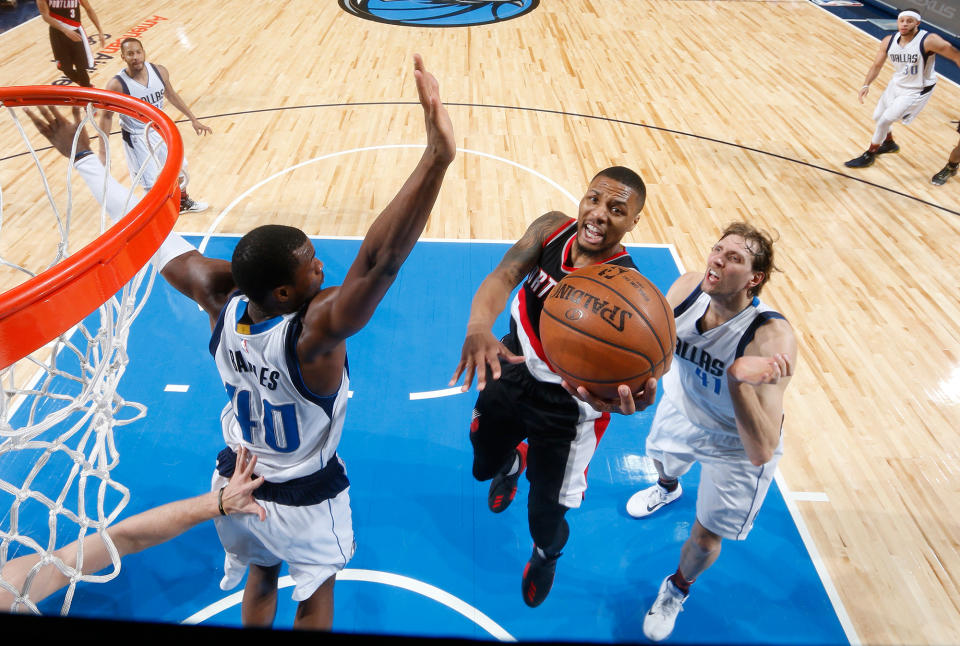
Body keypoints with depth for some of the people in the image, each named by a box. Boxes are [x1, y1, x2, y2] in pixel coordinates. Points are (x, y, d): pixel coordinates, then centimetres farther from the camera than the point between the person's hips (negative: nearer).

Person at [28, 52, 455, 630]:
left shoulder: (222, 297, -23)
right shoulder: (315, 331, -39)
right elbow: (377, 262, -55)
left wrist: (83, 156, -3)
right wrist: (437, 158, -65)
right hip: (304, 500, -4)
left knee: (261, 577, 31)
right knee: (317, 594, 25)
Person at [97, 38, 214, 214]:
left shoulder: (159, 71, -11)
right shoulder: (116, 85, -24)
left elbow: (170, 94, 8)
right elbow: (106, 116, -15)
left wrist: (193, 119, 12)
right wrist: (103, 153, -16)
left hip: (161, 129, 6)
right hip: (137, 138, -6)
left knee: (180, 169, 22)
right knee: (153, 186, -6)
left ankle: (183, 203, 51)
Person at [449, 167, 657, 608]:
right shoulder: (552, 228, -18)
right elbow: (502, 277, -31)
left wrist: (627, 395, -67)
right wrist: (479, 327, -53)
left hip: (567, 403, -4)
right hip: (513, 366, 4)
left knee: (546, 513, 9)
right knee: (484, 465, 24)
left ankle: (546, 557, 50)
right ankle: (513, 464, 65)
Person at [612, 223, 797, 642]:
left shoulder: (771, 339, -41)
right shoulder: (687, 288, -26)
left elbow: (760, 452, -45)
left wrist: (738, 380, -59)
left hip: (736, 447, -4)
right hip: (682, 411, 4)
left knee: (705, 539, 13)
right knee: (661, 457, 35)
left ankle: (678, 589, 49)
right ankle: (667, 489, 75)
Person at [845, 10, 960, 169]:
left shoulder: (929, 41, -27)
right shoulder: (888, 41, -11)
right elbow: (877, 65, 1)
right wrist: (866, 85, -12)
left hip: (917, 90, -7)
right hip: (896, 84, 7)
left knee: (884, 121, -12)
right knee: (878, 116, 19)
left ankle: (869, 155, 9)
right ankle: (889, 143, 49)